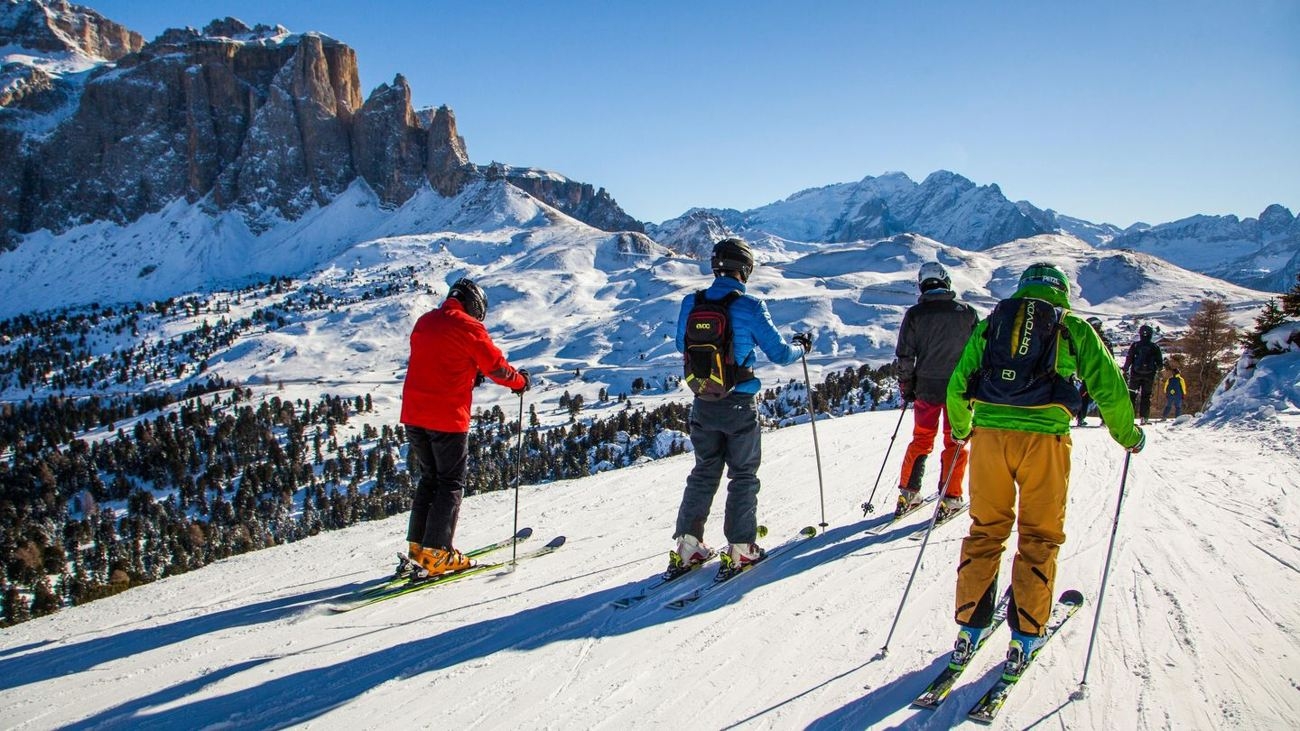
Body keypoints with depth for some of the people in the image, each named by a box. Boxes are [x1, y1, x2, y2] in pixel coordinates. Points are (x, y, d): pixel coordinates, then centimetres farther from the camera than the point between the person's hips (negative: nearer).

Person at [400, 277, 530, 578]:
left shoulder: (424, 322, 13)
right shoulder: (468, 327, -9)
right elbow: (496, 366, -5)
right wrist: (520, 381, 12)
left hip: (413, 415, 7)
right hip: (447, 418, -7)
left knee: (429, 479, 19)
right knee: (451, 484, 4)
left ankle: (418, 547, 20)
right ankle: (436, 554, 2)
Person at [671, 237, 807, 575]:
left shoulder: (691, 303, -3)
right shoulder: (750, 306, -15)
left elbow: (682, 344, 14)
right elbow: (780, 353, -9)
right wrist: (802, 346, 13)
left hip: (703, 404, 4)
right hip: (739, 404, -4)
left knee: (704, 472, 17)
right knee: (743, 474, 11)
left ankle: (687, 545, 17)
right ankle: (739, 548, 14)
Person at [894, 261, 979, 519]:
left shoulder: (914, 314, -4)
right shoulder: (967, 312, -3)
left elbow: (904, 358, -3)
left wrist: (906, 390, 8)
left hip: (926, 388, 1)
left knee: (921, 440, 14)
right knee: (955, 442, 10)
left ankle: (908, 494, 14)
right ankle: (950, 498, 8)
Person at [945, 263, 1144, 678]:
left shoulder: (989, 324, 17)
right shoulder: (1074, 328, 11)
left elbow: (958, 385, 15)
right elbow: (1109, 388, 8)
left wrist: (960, 429, 31)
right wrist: (1129, 436, 23)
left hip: (988, 433, 2)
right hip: (1044, 437, -2)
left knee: (985, 531, 12)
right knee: (1039, 537, 11)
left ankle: (969, 628, 15)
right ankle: (1025, 635, 12)